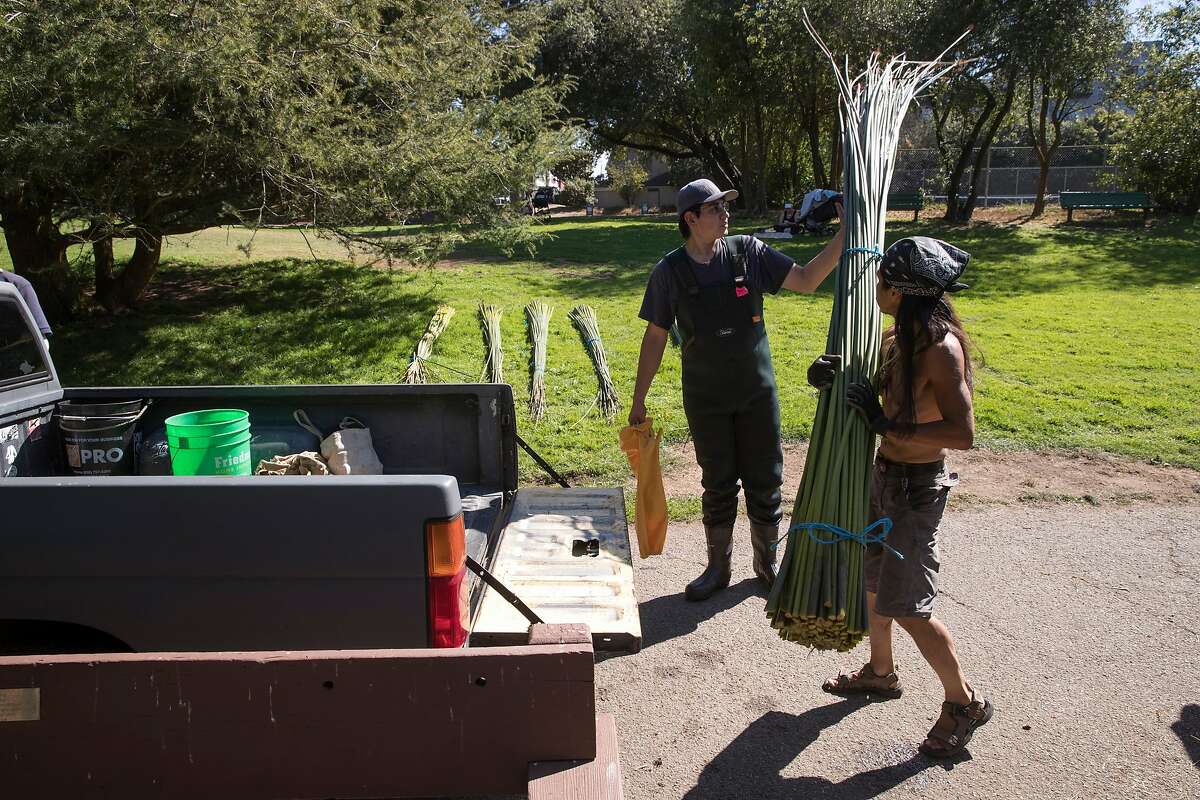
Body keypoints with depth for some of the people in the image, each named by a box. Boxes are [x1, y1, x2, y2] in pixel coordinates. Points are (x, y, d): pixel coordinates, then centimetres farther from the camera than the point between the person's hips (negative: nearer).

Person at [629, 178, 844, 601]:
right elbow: (655, 337, -1)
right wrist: (639, 400, 1)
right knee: (718, 486, 10)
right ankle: (718, 568, 28)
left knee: (765, 481, 10)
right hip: (705, 399, -1)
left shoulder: (748, 252, -4)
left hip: (757, 391, 1)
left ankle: (767, 563, 29)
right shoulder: (669, 272, -7)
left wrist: (844, 235, -13)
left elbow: (806, 280, -1)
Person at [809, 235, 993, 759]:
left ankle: (965, 702, 20)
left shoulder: (941, 348, -25)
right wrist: (834, 371, -3)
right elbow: (872, 375, 19)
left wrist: (887, 425, -29)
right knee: (874, 578, 22)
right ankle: (880, 672, 43)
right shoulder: (899, 337, 1)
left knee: (906, 606, -1)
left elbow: (963, 432, -30)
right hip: (886, 473, 9)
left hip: (917, 485, -9)